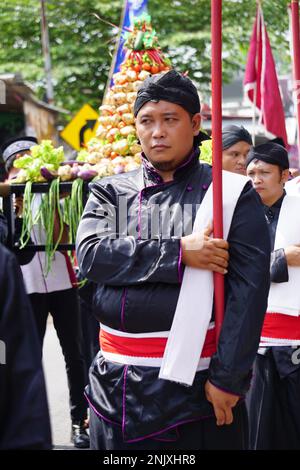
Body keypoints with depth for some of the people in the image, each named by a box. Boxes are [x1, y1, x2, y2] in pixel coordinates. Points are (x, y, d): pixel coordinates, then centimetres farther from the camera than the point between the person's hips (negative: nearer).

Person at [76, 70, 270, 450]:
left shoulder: (230, 193, -1)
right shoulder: (111, 192, 9)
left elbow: (249, 288, -8)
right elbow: (90, 255, -8)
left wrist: (227, 377, -14)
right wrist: (179, 253, -17)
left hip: (198, 384, -3)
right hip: (118, 384, 3)